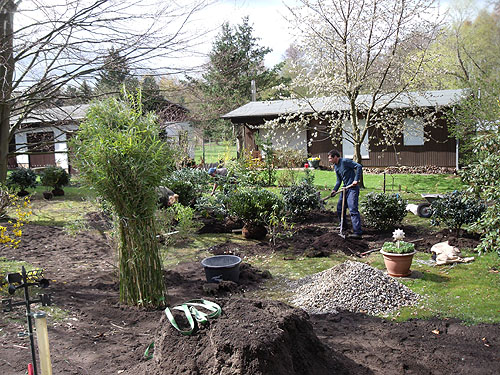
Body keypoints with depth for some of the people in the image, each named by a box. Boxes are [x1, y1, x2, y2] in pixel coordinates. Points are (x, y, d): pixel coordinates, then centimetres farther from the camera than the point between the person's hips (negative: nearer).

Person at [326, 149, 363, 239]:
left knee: (353, 209, -16)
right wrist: (335, 190, 3)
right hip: (345, 188, 10)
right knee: (340, 208, 16)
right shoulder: (336, 167, 14)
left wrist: (356, 180, -23)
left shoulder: (345, 161, -13)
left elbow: (359, 166, -19)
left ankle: (358, 232, -17)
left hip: (352, 188, -10)